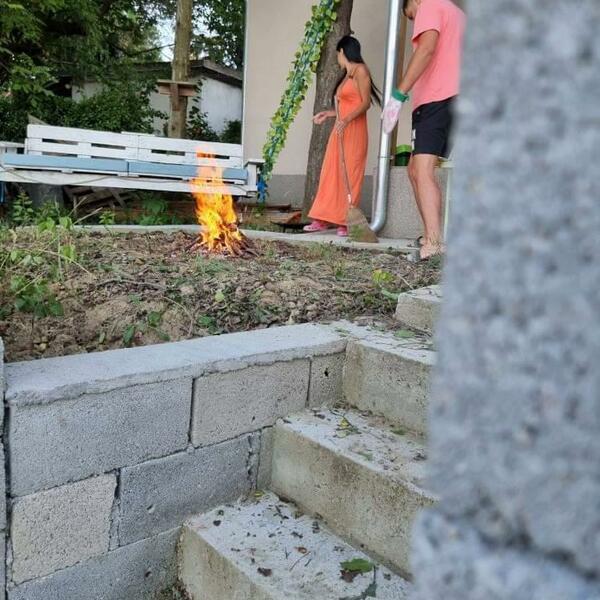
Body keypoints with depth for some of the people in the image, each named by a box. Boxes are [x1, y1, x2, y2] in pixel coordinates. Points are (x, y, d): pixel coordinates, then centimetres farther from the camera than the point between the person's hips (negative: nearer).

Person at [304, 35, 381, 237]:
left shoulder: (360, 71, -3)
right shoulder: (346, 75, 21)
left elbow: (366, 103, -12)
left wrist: (346, 119, -26)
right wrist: (328, 114, 29)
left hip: (354, 131, -8)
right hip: (340, 131, 8)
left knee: (349, 175, -9)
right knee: (331, 174, 3)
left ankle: (347, 222, -7)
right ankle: (323, 219, 3)